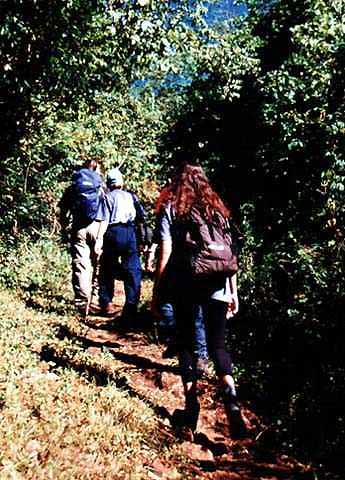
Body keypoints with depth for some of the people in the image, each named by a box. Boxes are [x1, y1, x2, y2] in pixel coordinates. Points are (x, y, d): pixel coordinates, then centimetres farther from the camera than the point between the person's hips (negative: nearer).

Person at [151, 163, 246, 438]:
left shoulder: (172, 209, 3)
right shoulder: (217, 209, 11)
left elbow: (165, 253, -5)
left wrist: (157, 291, 0)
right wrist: (234, 291, 11)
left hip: (184, 286, -2)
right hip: (217, 286, 2)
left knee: (186, 343, 12)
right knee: (218, 345, 10)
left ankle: (192, 408, 12)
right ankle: (231, 396, -12)